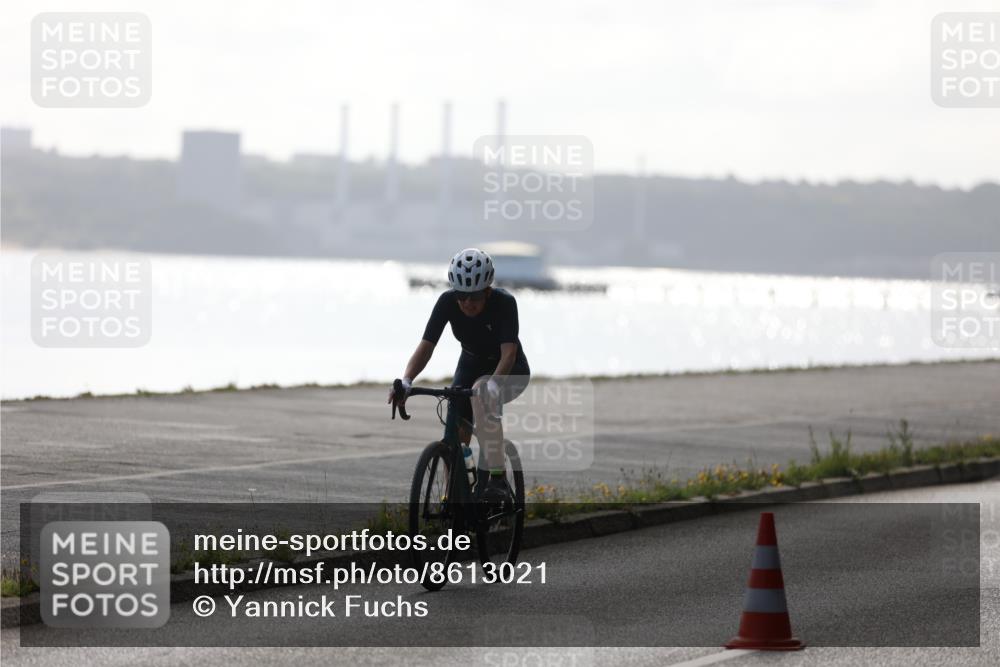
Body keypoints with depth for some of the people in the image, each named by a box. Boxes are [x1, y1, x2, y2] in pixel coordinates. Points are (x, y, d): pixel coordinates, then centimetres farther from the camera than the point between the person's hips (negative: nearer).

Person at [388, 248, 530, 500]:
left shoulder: (504, 303, -29)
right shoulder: (448, 302, -21)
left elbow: (508, 353, -38)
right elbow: (426, 346, -26)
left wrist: (494, 383, -56)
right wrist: (406, 381, -42)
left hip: (509, 371, -4)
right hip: (472, 365, 4)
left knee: (482, 392, -36)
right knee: (456, 435, -8)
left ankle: (498, 477, -33)